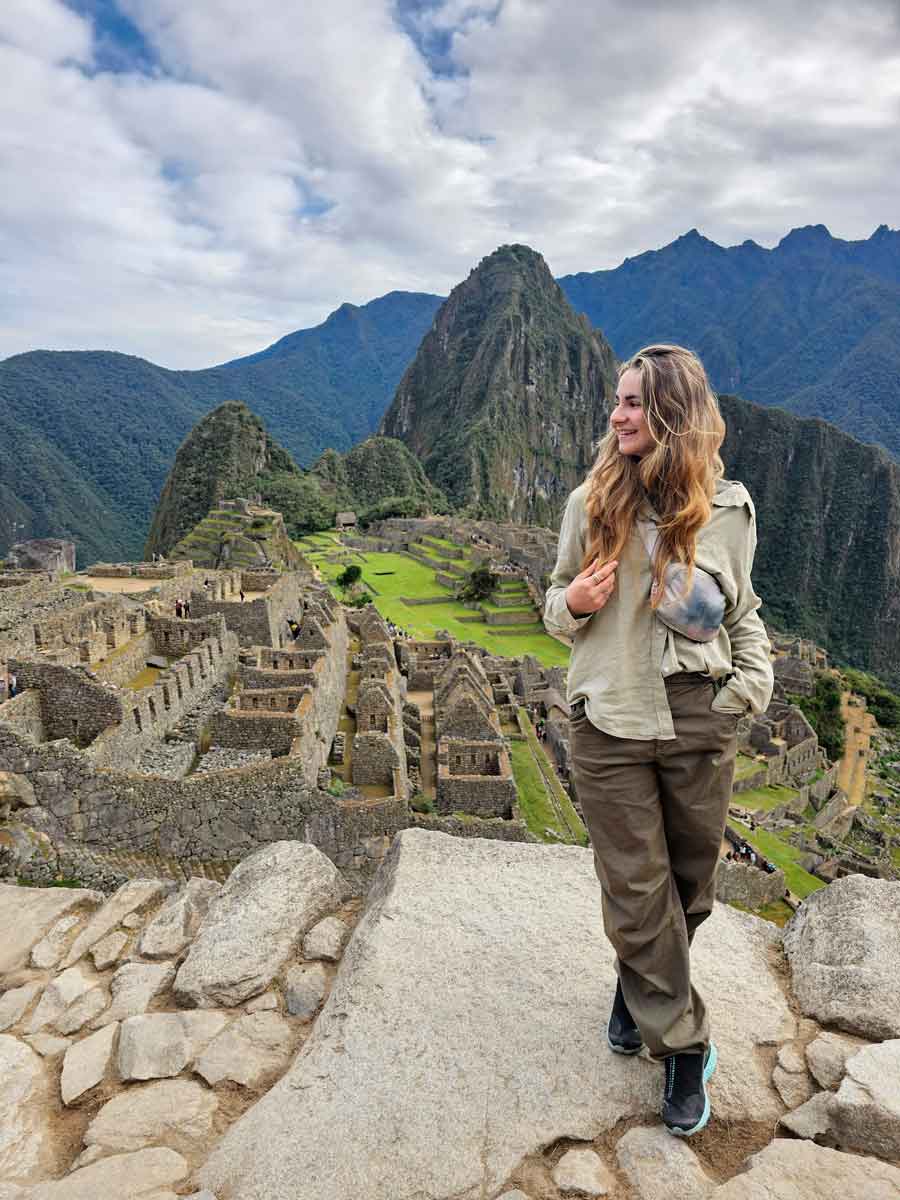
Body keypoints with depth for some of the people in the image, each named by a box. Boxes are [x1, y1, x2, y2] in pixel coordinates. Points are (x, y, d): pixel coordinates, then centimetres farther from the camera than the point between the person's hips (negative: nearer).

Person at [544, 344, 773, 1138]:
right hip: (609, 720, -1)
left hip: (699, 720, 1)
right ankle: (684, 1045, 29)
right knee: (636, 889, 5)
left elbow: (744, 610, 11)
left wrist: (754, 681, -3)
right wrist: (573, 603, -14)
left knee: (690, 880, 16)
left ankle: (640, 985, 46)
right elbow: (559, 603, 9)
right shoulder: (592, 501, -1)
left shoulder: (728, 508, 0)